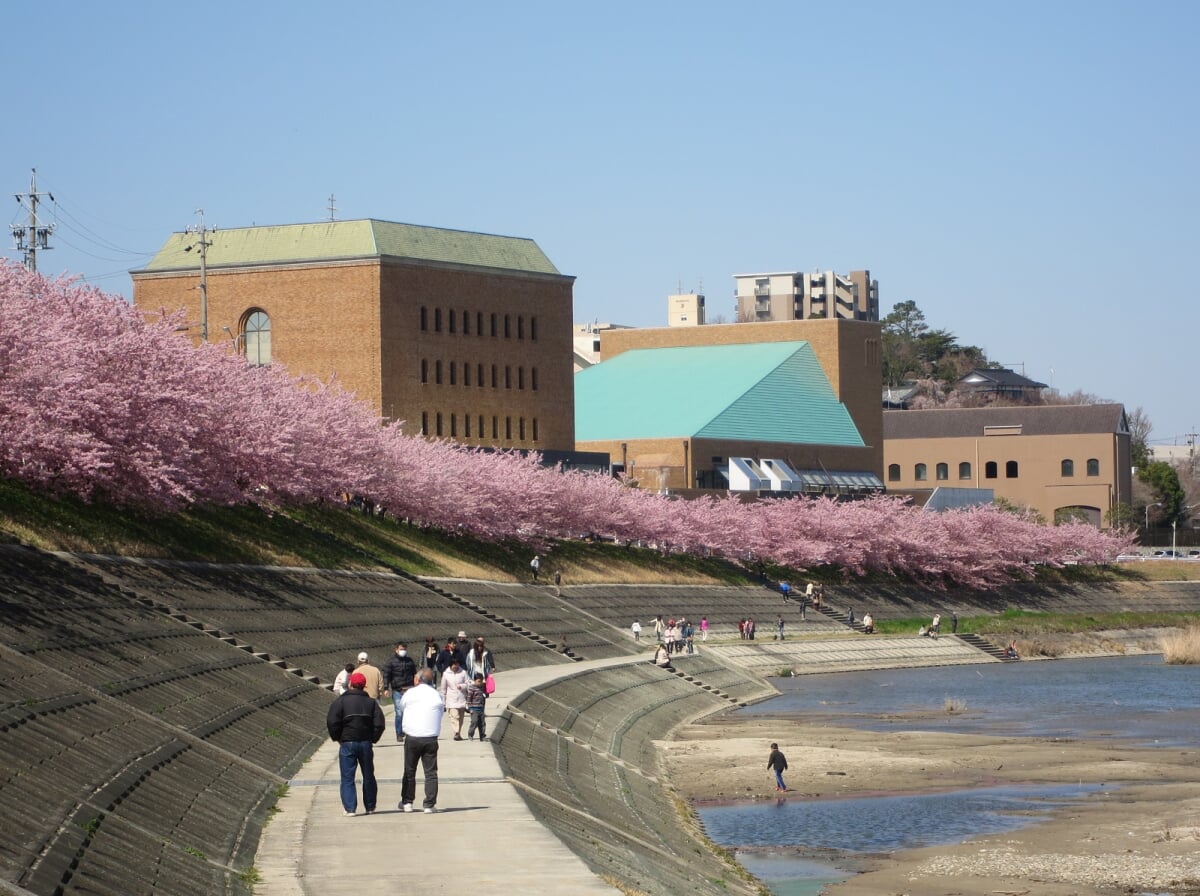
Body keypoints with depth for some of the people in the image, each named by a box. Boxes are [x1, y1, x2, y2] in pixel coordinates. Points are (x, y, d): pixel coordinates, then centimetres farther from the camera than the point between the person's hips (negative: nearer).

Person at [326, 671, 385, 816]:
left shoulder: (341, 701, -6)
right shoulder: (371, 702, 4)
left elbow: (332, 722, -13)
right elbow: (379, 724, -2)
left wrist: (337, 738, 0)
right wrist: (372, 739, 8)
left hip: (347, 743, -3)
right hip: (366, 743, 3)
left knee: (347, 778, 0)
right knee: (368, 776, 15)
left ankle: (350, 808, -8)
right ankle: (370, 807, 22)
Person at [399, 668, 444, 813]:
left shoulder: (410, 693, -3)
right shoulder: (437, 696, 1)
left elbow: (402, 705, 11)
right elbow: (441, 711, 7)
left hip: (412, 737, -1)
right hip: (431, 739, 1)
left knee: (409, 771, 13)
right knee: (431, 773, 5)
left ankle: (407, 802, 20)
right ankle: (429, 805, 2)